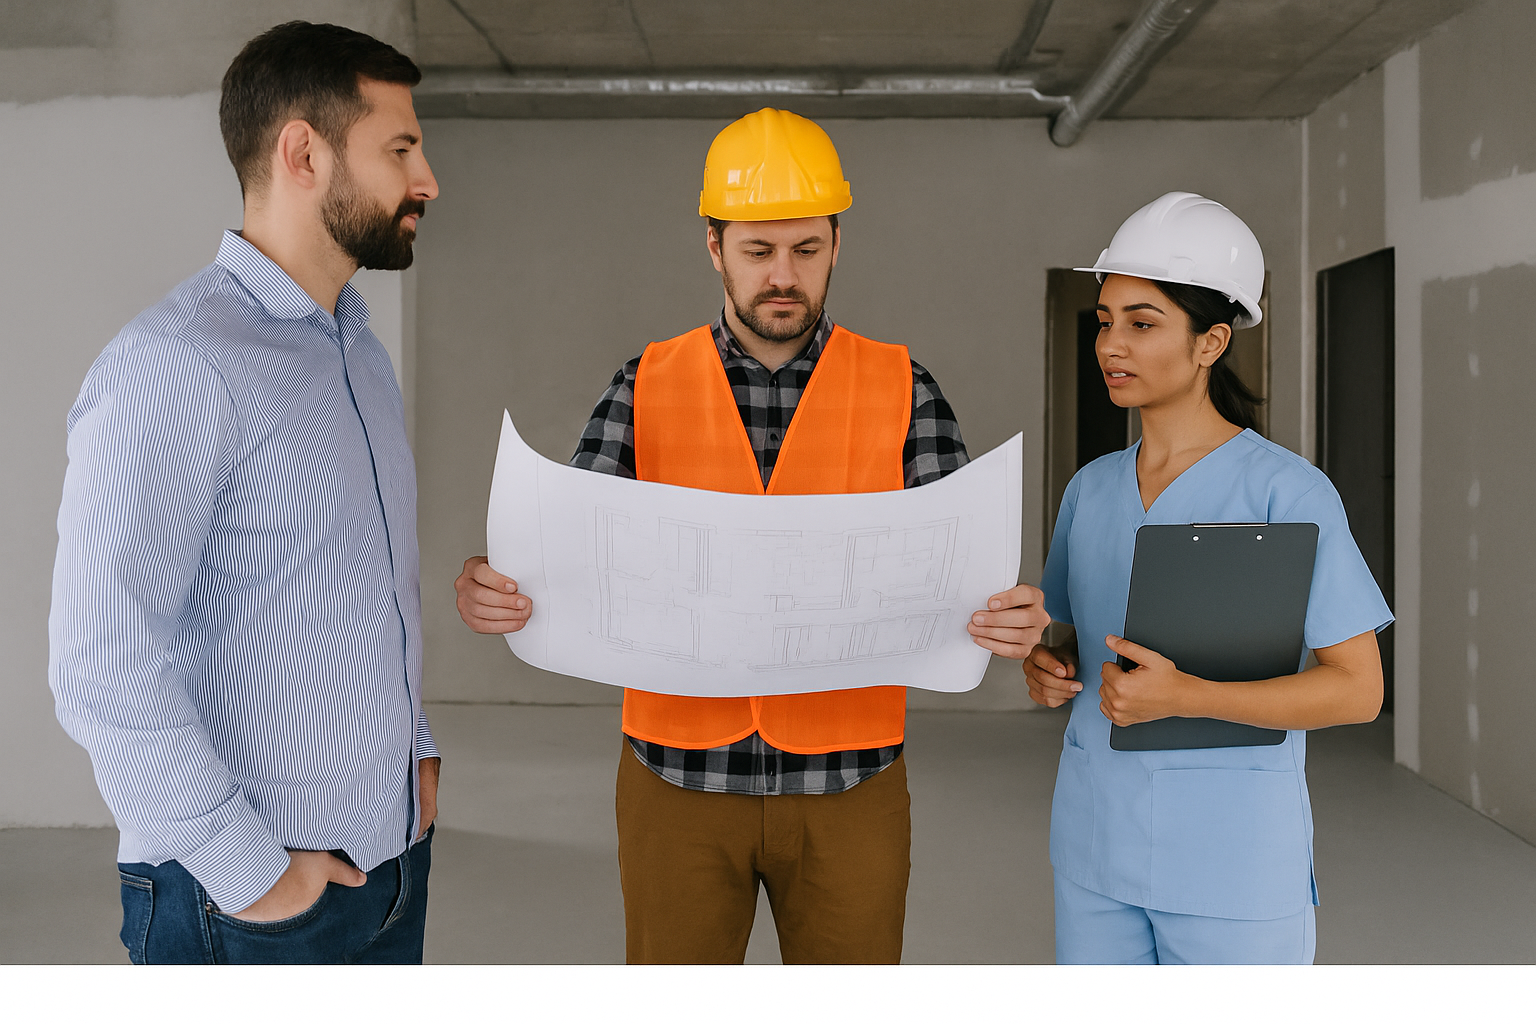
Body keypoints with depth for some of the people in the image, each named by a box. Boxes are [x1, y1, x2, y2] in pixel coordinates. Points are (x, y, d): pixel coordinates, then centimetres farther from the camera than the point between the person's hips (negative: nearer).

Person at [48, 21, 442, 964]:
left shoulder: (362, 348, 10)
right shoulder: (171, 369, -18)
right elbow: (103, 670, -22)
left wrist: (415, 744, 10)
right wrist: (250, 871, -16)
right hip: (250, 900, -7)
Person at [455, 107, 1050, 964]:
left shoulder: (904, 392, -2)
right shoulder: (646, 389, 0)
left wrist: (1011, 619, -29)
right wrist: (494, 590, -28)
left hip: (846, 784, 0)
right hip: (682, 778, 1)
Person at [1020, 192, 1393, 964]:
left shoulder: (1287, 491, -10)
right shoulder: (1090, 488, 7)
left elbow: (1357, 688, -11)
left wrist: (1183, 697, -23)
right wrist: (1046, 670, -4)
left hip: (1234, 868, -5)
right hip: (1096, 847, 5)